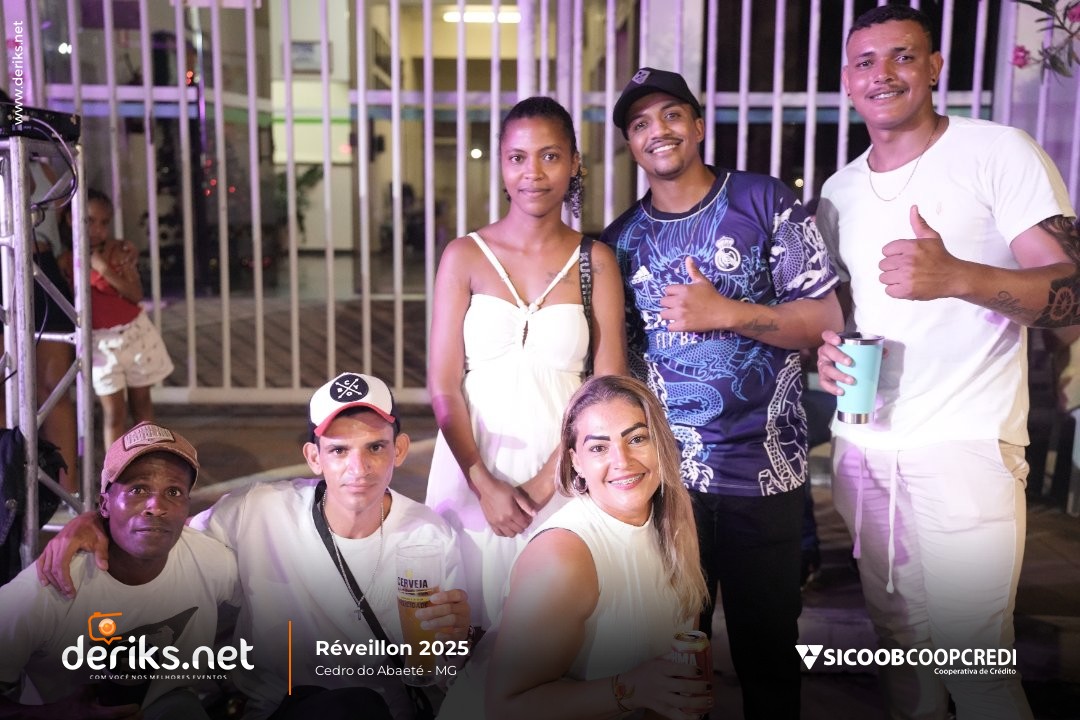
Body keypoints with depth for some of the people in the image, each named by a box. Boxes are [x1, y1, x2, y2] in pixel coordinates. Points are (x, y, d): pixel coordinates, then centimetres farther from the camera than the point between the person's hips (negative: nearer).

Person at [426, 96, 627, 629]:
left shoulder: (595, 263, 2)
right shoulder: (465, 257, 1)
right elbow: (443, 387, -1)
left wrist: (547, 479, -10)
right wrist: (486, 484, -10)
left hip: (563, 473, 0)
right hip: (473, 468, 0)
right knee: (466, 626, 7)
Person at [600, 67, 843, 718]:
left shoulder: (766, 202, -2)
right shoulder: (621, 240, 8)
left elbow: (824, 320, -5)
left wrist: (726, 312, -17)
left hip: (764, 467, -2)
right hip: (662, 471, 3)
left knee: (767, 647, 10)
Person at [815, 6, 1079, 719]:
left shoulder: (1000, 152, -5)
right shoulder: (839, 190, 13)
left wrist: (956, 276, -30)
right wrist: (826, 347, -1)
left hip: (965, 446, -5)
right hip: (863, 444, 6)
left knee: (972, 660, -8)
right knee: (898, 637, 15)